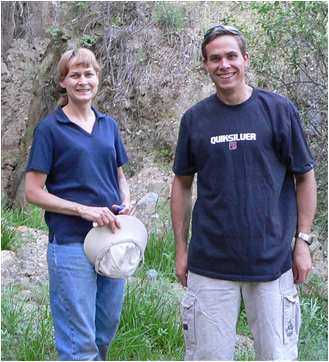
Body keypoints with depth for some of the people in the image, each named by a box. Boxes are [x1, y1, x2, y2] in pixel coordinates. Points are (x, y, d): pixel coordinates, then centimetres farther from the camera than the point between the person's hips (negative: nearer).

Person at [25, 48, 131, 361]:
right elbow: (33, 191, -7)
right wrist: (84, 209, -17)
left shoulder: (109, 125, 10)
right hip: (71, 244, -5)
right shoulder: (50, 128, -5)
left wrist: (126, 203, -1)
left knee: (105, 333, 16)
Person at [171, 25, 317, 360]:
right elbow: (182, 184, 10)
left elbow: (304, 177, 3)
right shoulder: (194, 118, 3)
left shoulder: (279, 110, -3)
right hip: (210, 264, 2)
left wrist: (302, 241, -1)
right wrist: (181, 249, 8)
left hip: (272, 261, -1)